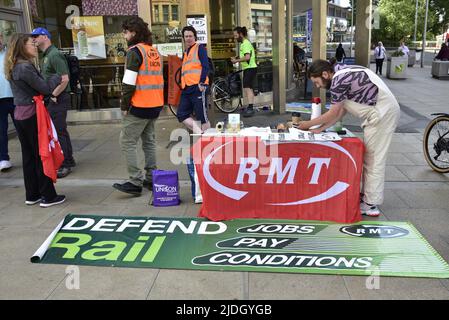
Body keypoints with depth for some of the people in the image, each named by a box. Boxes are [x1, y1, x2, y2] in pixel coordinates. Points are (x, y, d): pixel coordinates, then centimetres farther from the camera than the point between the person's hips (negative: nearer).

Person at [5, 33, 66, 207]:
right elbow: (45, 88, -14)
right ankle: (48, 196, 6)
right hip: (32, 114, -9)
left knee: (29, 155, 13)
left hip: (19, 114, 9)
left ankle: (32, 195, 21)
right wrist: (58, 78, 1)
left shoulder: (14, 67, 11)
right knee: (42, 155, -1)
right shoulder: (25, 67, -17)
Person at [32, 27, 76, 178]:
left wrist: (53, 95, -16)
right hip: (53, 99, 10)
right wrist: (49, 95, 11)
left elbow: (64, 79, -21)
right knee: (61, 130, 15)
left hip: (58, 99, -10)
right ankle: (69, 160, 26)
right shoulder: (45, 56, 16)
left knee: (58, 132, -6)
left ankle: (64, 165, 3)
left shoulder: (55, 55, -14)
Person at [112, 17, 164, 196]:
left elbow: (129, 82, -17)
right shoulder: (154, 51, 14)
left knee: (127, 143, -2)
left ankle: (135, 182, -3)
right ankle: (151, 178, 21)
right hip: (156, 104, 8)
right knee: (149, 141, 16)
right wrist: (156, 101, 18)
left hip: (139, 106, -8)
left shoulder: (134, 51, -11)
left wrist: (124, 105, -9)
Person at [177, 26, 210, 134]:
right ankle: (200, 133, 3)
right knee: (182, 115, 2)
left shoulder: (200, 48, 1)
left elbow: (205, 66, -10)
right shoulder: (185, 53, 23)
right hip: (186, 89, 8)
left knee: (202, 116, -6)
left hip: (197, 87, -8)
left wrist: (202, 82, -19)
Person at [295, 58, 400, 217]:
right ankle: (367, 196, 24)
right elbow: (341, 111, 14)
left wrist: (308, 124, 2)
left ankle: (371, 204, 2)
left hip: (382, 114, -10)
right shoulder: (342, 73, 13)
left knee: (374, 159, -5)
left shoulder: (338, 80, -18)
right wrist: (320, 129, 12)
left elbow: (333, 113, -10)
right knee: (368, 158, 15)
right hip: (383, 112, 10)